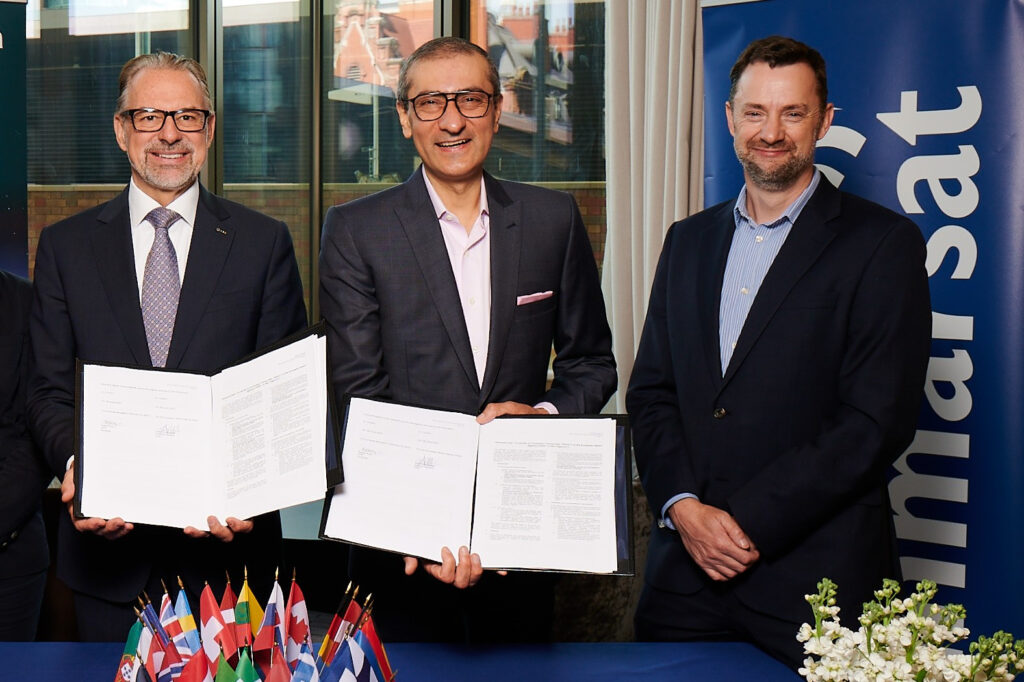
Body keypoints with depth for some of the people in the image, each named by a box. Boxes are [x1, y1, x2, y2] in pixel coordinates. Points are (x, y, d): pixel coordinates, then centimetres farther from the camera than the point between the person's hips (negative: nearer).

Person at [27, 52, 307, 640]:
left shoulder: (264, 243, 3)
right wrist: (75, 466, -16)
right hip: (106, 545, 1)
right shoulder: (65, 245, 7)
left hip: (228, 542, -1)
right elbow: (49, 390, 5)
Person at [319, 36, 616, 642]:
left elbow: (592, 363, 12)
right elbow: (358, 394, -7)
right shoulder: (356, 230, -2)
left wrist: (545, 414, -10)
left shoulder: (553, 219, 5)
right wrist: (422, 520, -20)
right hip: (403, 538, -2)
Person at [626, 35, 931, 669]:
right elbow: (651, 392, 10)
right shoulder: (689, 241, 13)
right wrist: (683, 506, -6)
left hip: (814, 573, -4)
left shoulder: (884, 243, -4)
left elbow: (878, 421, -11)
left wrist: (748, 521, -14)